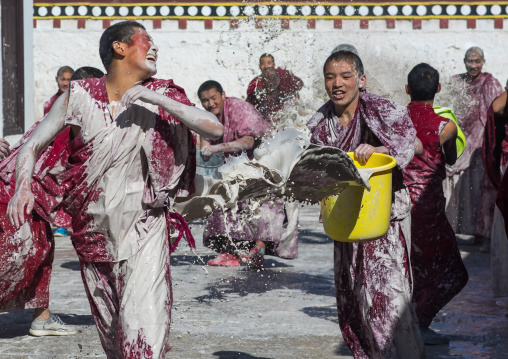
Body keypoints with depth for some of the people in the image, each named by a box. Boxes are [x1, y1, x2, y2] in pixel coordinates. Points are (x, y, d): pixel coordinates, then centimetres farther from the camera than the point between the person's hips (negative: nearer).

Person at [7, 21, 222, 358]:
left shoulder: (161, 96, -3)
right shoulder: (79, 96, -2)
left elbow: (216, 129, -15)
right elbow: (32, 146, 2)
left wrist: (156, 99, -21)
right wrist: (23, 187, -18)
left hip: (144, 232, -2)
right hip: (94, 233, 2)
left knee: (144, 330, -16)